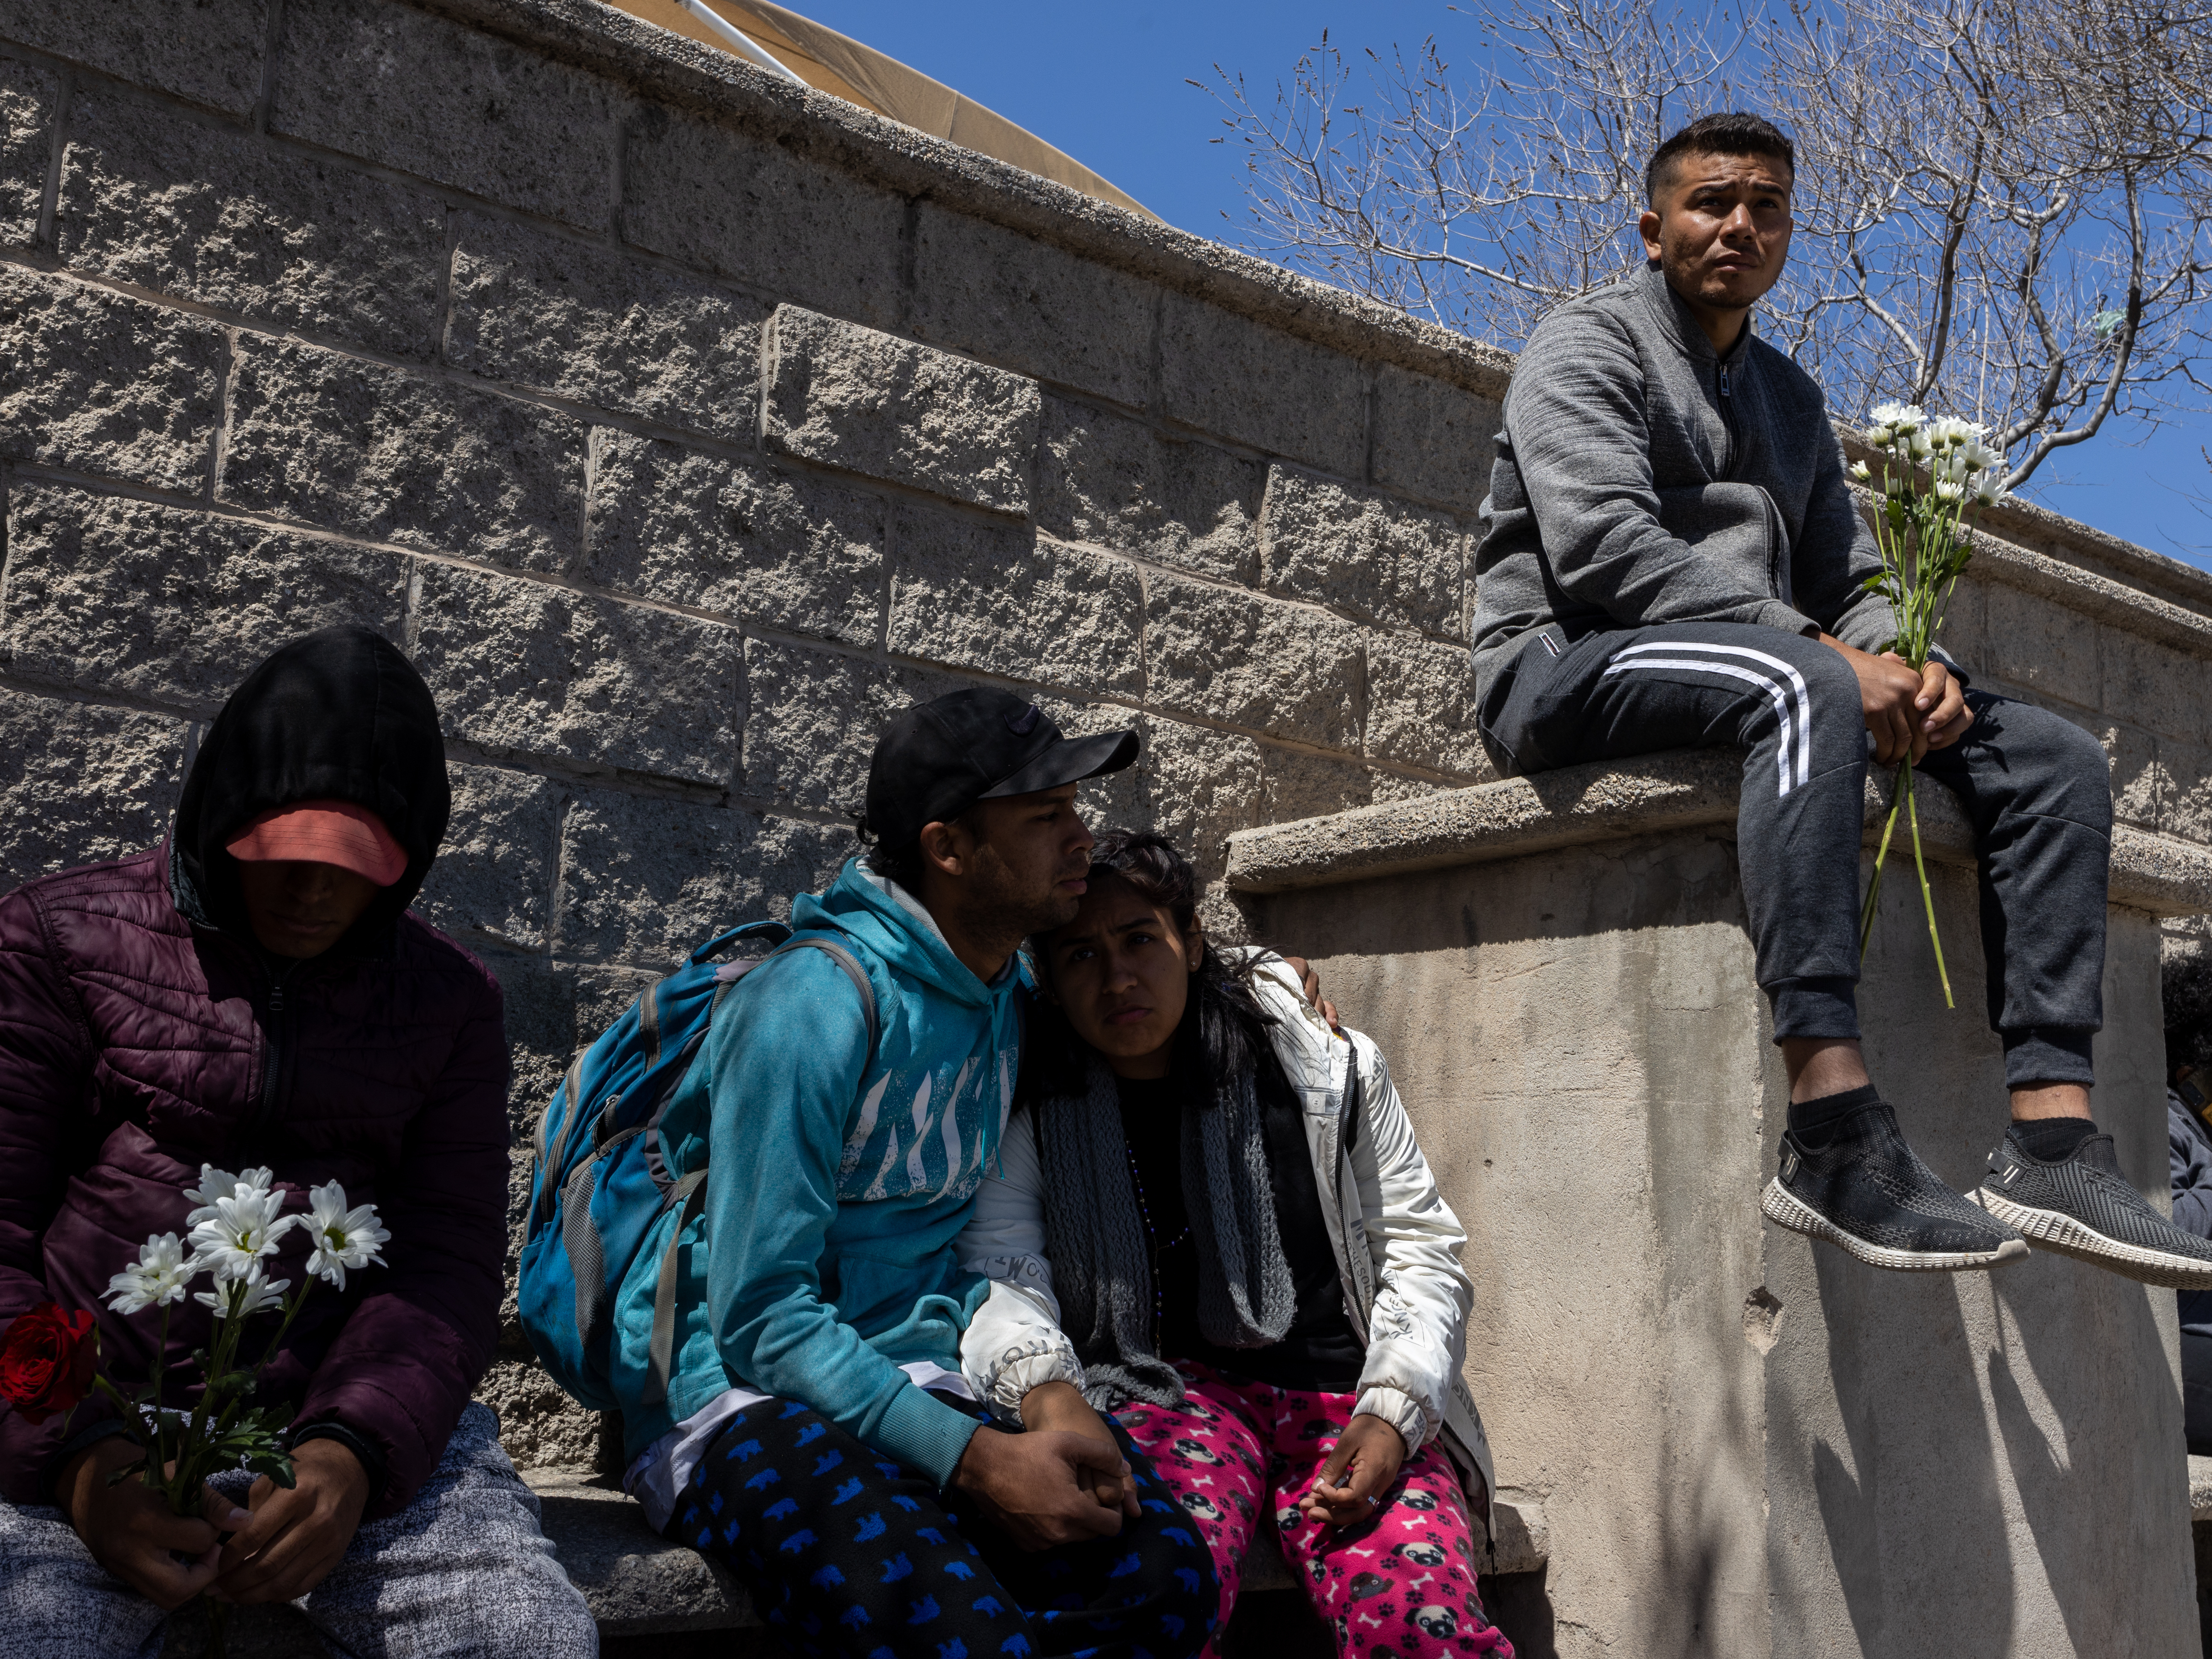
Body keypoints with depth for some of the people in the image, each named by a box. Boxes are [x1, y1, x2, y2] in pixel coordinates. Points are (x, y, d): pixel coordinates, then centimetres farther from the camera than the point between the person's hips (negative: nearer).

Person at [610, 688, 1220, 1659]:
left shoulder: (1016, 1001, 10)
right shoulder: (819, 1002, -14)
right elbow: (760, 1315, -17)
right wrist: (974, 1460, -22)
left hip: (914, 1388, 7)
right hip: (737, 1393, -6)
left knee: (1164, 1576, -20)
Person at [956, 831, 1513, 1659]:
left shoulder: (1330, 1067, 9)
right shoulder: (1029, 1114, 7)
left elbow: (1420, 1248, 10)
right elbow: (997, 1268, -7)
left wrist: (1392, 1414, -6)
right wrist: (1044, 1387, -29)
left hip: (1347, 1403, 1)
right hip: (1172, 1394, -1)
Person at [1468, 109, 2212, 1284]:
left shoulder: (1791, 399, 26)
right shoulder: (1588, 346, 2)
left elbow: (1845, 580, 19)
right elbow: (1602, 545, -16)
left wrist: (1910, 664, -7)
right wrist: (1821, 649, -22)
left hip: (1773, 678, 8)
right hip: (1565, 666, -7)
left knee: (2052, 755, -8)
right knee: (1801, 685, -38)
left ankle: (2051, 1144, -22)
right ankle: (1837, 1145, -46)